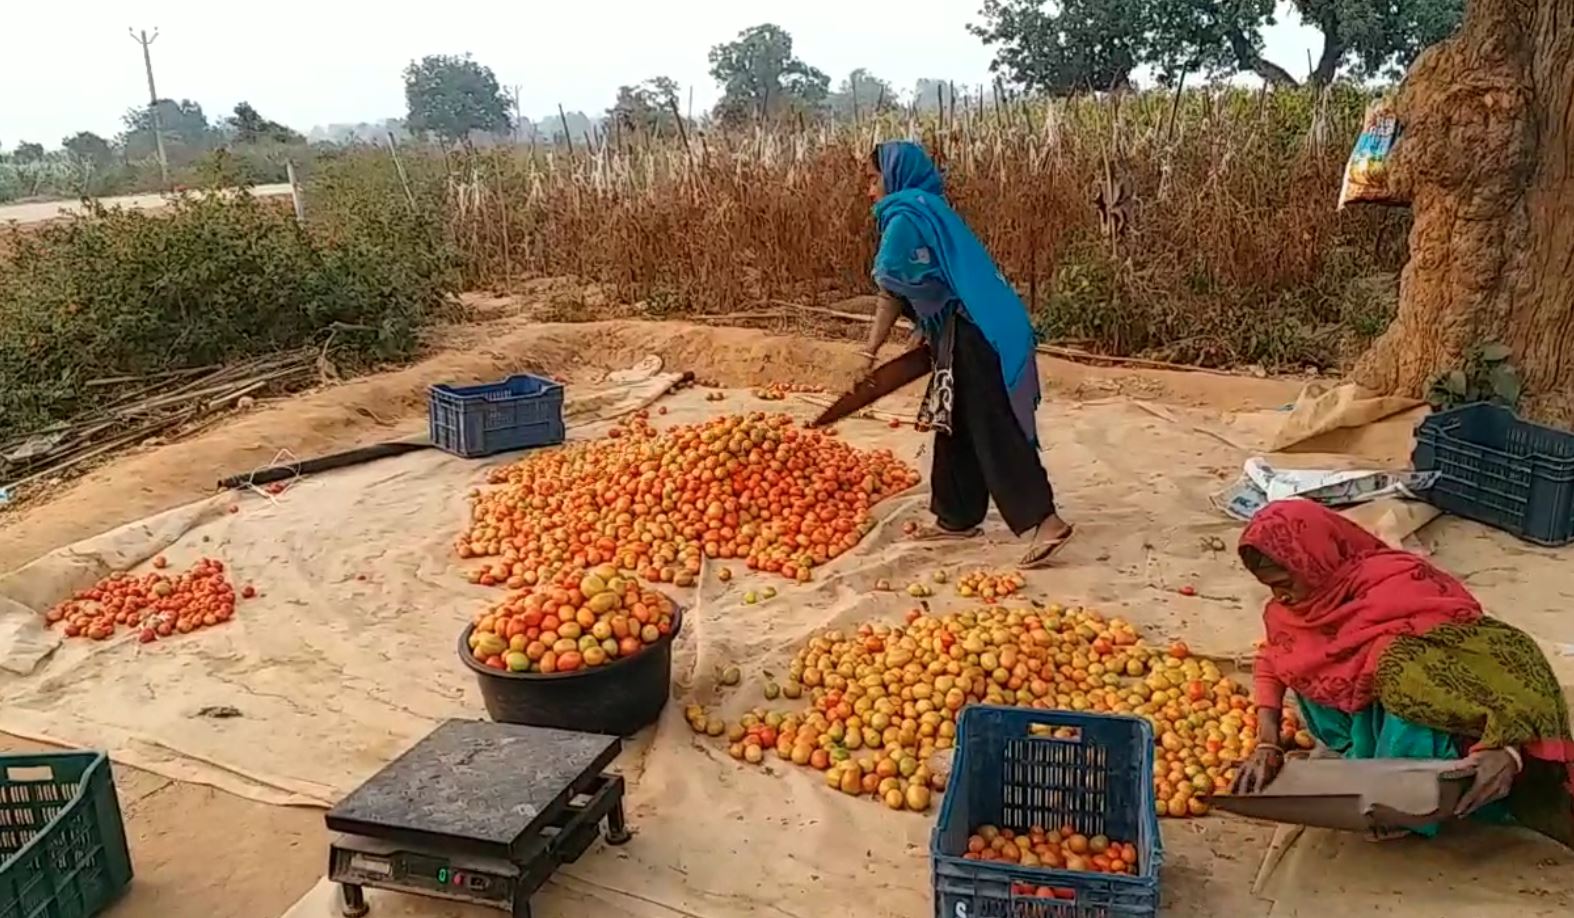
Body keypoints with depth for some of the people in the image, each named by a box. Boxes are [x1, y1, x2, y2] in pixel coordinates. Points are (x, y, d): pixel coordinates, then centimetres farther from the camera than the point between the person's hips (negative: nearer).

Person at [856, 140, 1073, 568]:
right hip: (981, 330, 10)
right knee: (960, 429, 15)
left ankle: (1044, 521, -11)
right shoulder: (930, 209, 21)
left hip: (971, 335, -10)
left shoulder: (905, 216, -7)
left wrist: (870, 352, 3)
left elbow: (892, 290, -6)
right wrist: (930, 338, 19)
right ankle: (957, 518, 23)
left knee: (993, 432, -9)